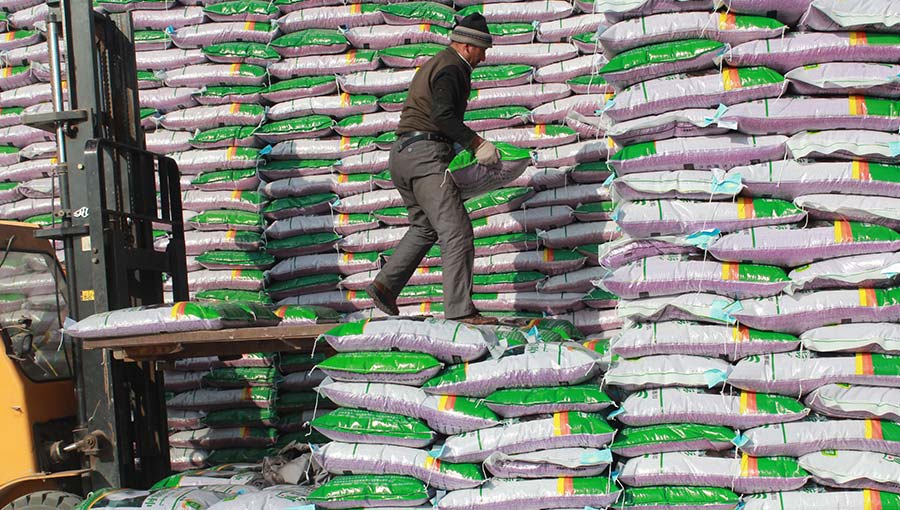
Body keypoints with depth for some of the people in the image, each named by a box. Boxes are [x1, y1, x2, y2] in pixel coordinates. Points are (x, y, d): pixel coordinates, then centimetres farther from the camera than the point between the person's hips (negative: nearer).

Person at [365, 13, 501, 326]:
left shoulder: (435, 64, 25)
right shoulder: (451, 68, -8)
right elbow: (443, 115, -22)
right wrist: (478, 144, -22)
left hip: (403, 153, 11)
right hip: (425, 155, -11)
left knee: (424, 227, 21)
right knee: (456, 231, -13)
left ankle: (385, 285, 15)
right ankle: (460, 311, -16)